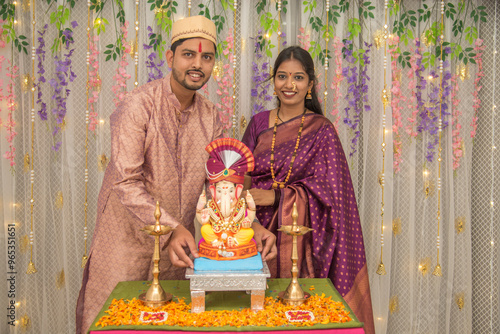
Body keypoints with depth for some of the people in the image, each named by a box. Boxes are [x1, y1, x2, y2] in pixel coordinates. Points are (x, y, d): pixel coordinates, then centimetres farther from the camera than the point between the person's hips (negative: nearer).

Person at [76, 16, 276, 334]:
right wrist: (170, 229, -36)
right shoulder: (138, 106, -18)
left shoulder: (211, 116, 0)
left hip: (178, 239, 5)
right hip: (128, 236, -5)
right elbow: (126, 183, -25)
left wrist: (251, 226, -15)